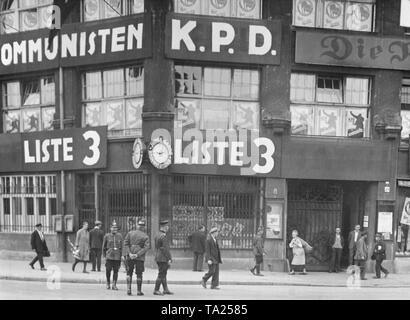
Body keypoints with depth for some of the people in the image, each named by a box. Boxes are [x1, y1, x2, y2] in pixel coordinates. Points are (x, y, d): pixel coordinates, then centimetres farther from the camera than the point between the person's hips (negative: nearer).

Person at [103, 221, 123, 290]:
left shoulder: (119, 236, 7)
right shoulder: (107, 236, 3)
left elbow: (121, 247, 11)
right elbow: (104, 247, 10)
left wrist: (121, 255, 7)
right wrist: (105, 255, 8)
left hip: (117, 256, 1)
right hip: (109, 256, -1)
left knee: (116, 271, 1)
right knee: (108, 270, -2)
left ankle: (114, 285, 9)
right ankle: (108, 283, 19)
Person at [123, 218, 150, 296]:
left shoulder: (130, 233, 5)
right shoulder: (146, 236, 1)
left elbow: (126, 244, -4)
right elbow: (146, 247, -11)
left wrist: (129, 254, -11)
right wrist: (137, 254, -14)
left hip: (129, 256, 1)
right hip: (140, 258, -1)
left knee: (129, 273, 14)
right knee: (139, 274, 9)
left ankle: (128, 289, 5)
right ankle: (139, 291, 11)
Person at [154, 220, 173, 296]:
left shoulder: (157, 235, 12)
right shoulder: (164, 236, -17)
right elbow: (166, 249, -20)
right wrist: (169, 259, -16)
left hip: (158, 258, 10)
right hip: (163, 259, -10)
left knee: (163, 275, 14)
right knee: (161, 275, -3)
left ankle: (166, 289, 19)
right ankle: (156, 290, 2)